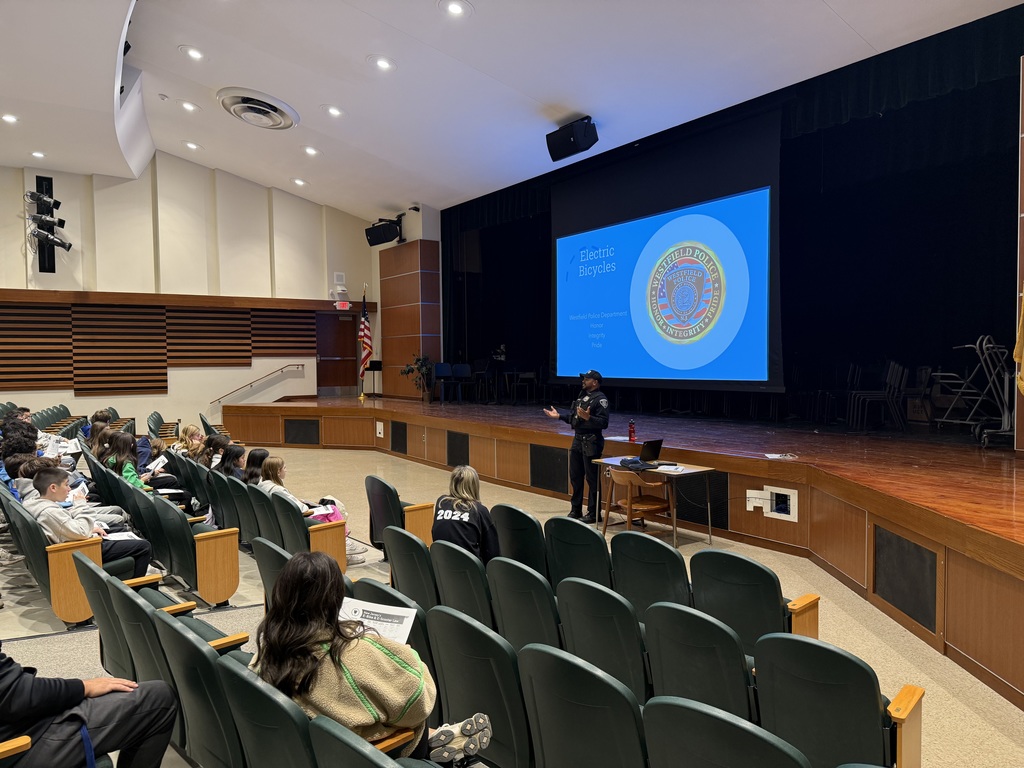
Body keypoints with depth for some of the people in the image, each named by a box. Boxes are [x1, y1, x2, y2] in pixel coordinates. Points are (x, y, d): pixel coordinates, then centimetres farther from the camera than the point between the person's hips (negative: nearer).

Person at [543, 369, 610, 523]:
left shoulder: (600, 399, -12)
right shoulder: (582, 395, 14)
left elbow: (604, 423, -22)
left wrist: (588, 418, -33)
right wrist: (558, 415, 16)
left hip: (591, 442, -9)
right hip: (578, 440, 9)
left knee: (592, 478, -2)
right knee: (575, 476, 15)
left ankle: (593, 514, 8)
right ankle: (575, 510, 26)